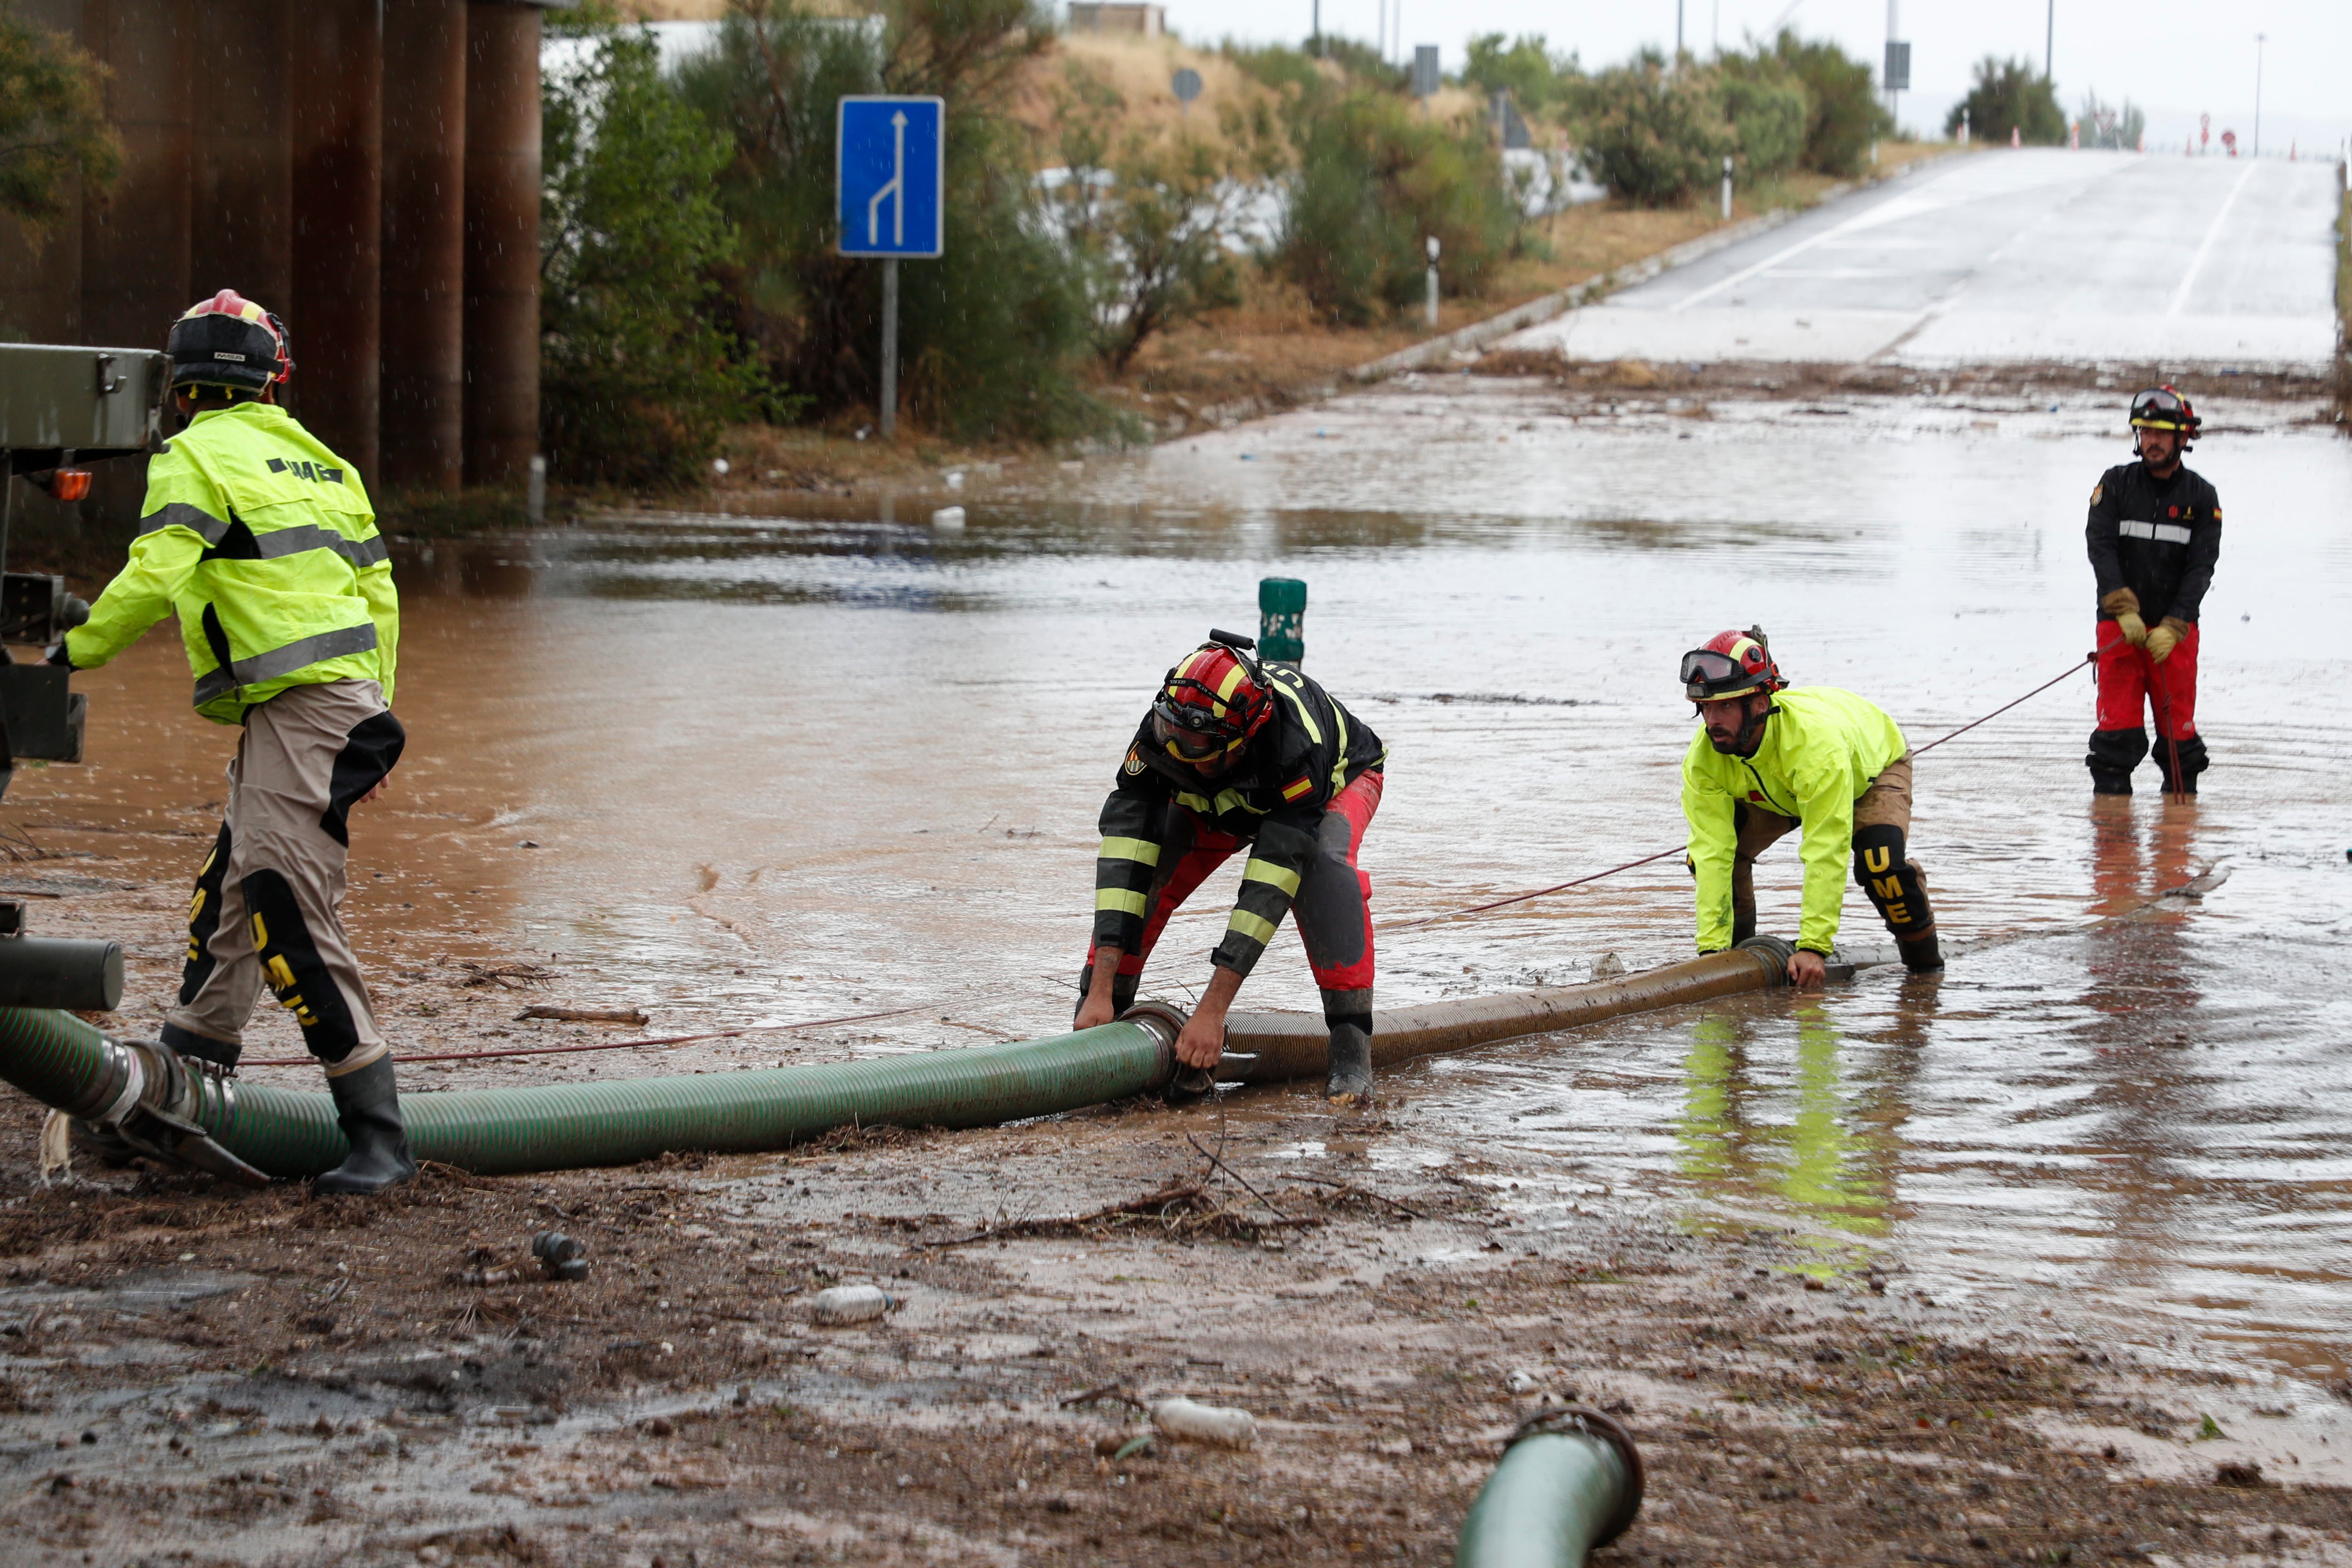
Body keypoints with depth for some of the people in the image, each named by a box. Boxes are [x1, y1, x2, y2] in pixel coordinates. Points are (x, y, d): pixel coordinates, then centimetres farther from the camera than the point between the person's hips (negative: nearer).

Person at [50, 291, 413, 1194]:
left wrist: (81, 648, -3)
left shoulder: (196, 457, -4)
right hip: (350, 699, 9)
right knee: (229, 895, 18)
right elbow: (378, 595, 21)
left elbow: (156, 577, -17)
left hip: (296, 704, -9)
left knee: (290, 914, -11)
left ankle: (377, 1132, -14)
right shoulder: (316, 459, 20)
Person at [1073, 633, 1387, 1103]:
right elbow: (1123, 860, -38)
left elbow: (1268, 887, -46)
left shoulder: (1297, 747, -46)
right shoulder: (1159, 736, -35)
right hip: (1220, 799, 4)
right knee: (1143, 862, -21)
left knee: (1324, 865, -36)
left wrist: (1212, 1010, -48)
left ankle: (1351, 1047, -30)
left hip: (1338, 778, -4)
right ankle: (1095, 1017, -8)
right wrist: (1101, 991, -44)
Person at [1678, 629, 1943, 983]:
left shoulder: (1815, 740, -46)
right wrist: (1712, 949, -38)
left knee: (1880, 861, -30)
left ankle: (1923, 951, -3)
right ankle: (1738, 947, 7)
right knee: (1707, 853, -17)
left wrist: (1813, 947, -48)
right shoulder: (1703, 759, -32)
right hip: (1772, 792, 4)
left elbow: (1826, 851, -46)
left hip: (1871, 769, -4)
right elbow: (1713, 852, -32)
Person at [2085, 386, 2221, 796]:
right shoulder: (2116, 484, 3)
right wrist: (2125, 611, -20)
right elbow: (2101, 548, -7)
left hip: (2176, 628, 0)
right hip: (2119, 623, 0)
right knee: (2119, 724, -7)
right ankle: (2109, 796, -1)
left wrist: (2172, 628, -16)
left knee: (2178, 725, 0)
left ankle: (2182, 793, 11)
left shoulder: (2201, 496, 3)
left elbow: (2201, 567, -4)